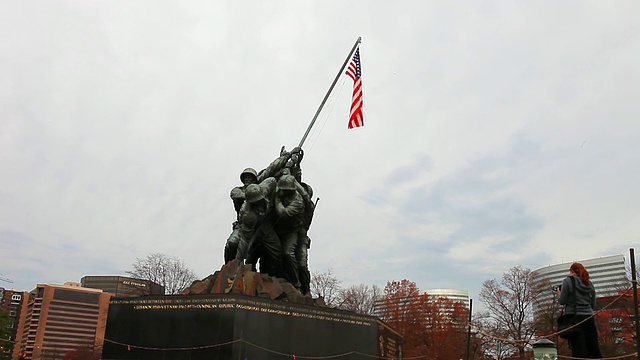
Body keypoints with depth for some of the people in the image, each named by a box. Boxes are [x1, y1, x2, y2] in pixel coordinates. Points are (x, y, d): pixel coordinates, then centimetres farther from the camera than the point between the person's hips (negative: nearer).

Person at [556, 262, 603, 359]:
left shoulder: (568, 281, -2)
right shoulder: (589, 283, 13)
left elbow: (562, 301, -4)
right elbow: (593, 305, 16)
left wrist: (559, 293, 14)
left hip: (574, 317, -5)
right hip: (588, 317, 5)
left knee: (579, 351, -5)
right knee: (593, 348, 7)